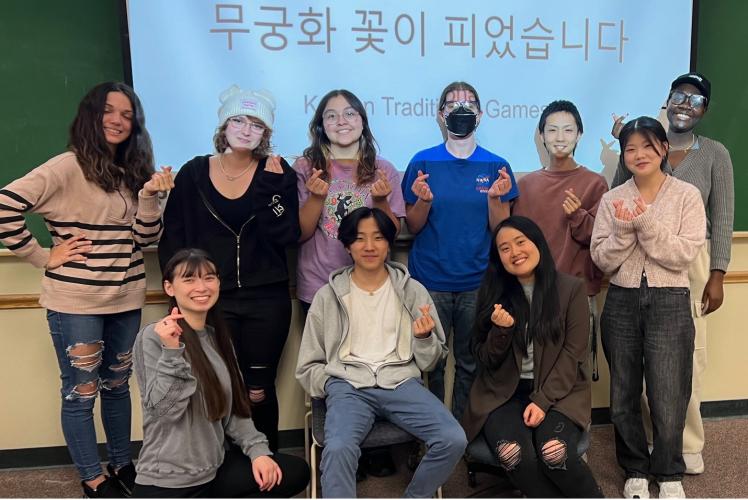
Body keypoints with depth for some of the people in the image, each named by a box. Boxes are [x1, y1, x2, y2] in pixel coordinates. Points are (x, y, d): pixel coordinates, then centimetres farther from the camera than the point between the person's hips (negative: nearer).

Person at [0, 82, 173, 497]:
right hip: (76, 302, -6)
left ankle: (122, 465, 34)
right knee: (81, 392, 8)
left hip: (126, 300, 6)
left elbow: (147, 238, 3)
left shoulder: (131, 171, 9)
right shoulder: (68, 168, -11)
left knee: (117, 386, 18)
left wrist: (150, 195, -12)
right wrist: (43, 257, -14)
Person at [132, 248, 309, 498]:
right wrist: (172, 352, -29)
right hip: (167, 480, -7)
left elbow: (234, 407, 10)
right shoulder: (153, 337, -13)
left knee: (296, 472, -2)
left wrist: (257, 450, -2)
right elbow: (164, 410, -18)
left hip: (216, 466, 7)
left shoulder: (218, 336, 8)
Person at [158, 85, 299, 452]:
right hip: (210, 300, 0)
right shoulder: (193, 174, 3)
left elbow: (285, 236, -9)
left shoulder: (278, 173, 2)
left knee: (259, 390, 8)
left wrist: (271, 186, -15)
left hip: (267, 300, 0)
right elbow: (172, 241, 5)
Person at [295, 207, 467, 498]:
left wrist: (424, 338, -9)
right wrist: (332, 384, -5)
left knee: (454, 440, -21)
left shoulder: (412, 290, 9)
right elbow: (308, 365, 14)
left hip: (402, 382, 2)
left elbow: (432, 362, 12)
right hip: (348, 385, -1)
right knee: (338, 448, -33)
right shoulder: (328, 296, 8)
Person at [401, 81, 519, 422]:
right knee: (431, 362, 6)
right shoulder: (423, 162, 2)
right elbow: (413, 227, 3)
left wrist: (495, 198, -14)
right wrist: (424, 201, -15)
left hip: (477, 282, 1)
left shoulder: (496, 167, 4)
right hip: (430, 280, 0)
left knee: (471, 364, 8)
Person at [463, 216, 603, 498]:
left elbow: (573, 354, -3)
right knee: (513, 453, -29)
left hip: (558, 392, -1)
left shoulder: (571, 289, 0)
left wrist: (542, 401, -13)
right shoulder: (493, 292, 4)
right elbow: (486, 361, 4)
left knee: (554, 453, -29)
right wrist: (500, 331, -17)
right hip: (504, 393, 1)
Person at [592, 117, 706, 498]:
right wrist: (625, 228, -17)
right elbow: (601, 259, -2)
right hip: (621, 302, 2)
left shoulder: (687, 195, 0)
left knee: (667, 398, 1)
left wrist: (647, 223, -18)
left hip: (669, 303, -2)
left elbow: (685, 254, -11)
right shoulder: (612, 199, 5)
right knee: (623, 395, 11)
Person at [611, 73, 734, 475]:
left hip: (691, 263, -1)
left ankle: (686, 446, 18)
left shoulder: (715, 154, 2)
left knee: (688, 354, 2)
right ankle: (652, 439, 20)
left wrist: (717, 274, -5)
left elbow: (723, 218, 1)